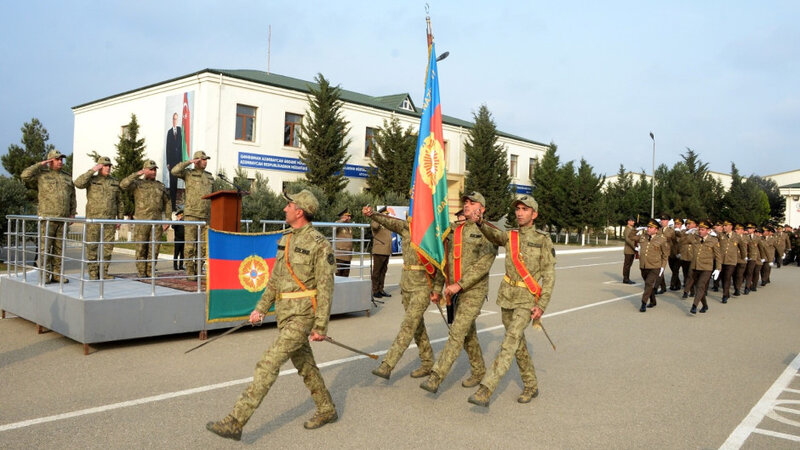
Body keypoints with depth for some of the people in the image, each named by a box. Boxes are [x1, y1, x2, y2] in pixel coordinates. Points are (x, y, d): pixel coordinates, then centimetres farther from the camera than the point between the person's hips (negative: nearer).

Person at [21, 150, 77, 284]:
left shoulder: (67, 178, 18)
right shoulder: (42, 175, 6)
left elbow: (72, 198, 20)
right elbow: (25, 176, -11)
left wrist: (72, 213, 11)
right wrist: (39, 165, -7)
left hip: (63, 219, 4)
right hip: (47, 217, -4)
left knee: (59, 248, 6)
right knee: (45, 247, -5)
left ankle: (57, 274, 11)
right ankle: (45, 276, -2)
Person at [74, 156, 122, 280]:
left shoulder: (115, 182, 10)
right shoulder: (91, 179, 2)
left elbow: (119, 202, 14)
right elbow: (78, 183, -20)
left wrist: (120, 218, 9)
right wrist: (92, 171, -17)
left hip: (110, 220, 3)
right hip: (93, 219, -3)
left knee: (108, 247, 3)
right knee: (92, 246, 1)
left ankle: (103, 272, 12)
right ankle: (93, 273, 9)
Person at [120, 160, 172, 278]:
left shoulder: (160, 186, 15)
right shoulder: (137, 184, 6)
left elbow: (167, 204, 15)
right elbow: (123, 185, -14)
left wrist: (168, 220, 6)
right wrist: (137, 174, -16)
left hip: (157, 222, 3)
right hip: (141, 222, -2)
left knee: (154, 248, 1)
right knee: (141, 248, -1)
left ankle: (150, 271, 10)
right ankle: (141, 272, 7)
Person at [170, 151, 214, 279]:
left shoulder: (210, 177, 18)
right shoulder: (189, 173, 4)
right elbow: (174, 171, -16)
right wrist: (189, 162, -13)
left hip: (206, 216, 5)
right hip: (191, 215, -5)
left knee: (203, 246, 5)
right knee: (190, 245, -3)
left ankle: (198, 271, 13)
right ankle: (189, 272, 2)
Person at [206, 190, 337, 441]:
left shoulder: (319, 245, -15)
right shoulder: (286, 239, 10)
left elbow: (325, 288, -15)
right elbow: (275, 278, 17)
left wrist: (321, 326, -15)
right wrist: (261, 308, 13)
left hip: (302, 316, -9)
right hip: (284, 314, 9)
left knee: (268, 364, -11)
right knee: (304, 365, 18)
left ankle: (235, 422, -7)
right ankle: (327, 410, 35)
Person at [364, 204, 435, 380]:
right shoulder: (407, 227, 4)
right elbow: (389, 222, -13)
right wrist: (371, 214, -30)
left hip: (423, 286, -6)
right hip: (406, 283, 6)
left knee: (408, 325, -10)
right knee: (417, 325, 14)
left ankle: (387, 365, -11)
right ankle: (428, 363, 28)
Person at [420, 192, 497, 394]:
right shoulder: (453, 229, 11)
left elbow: (484, 263, -17)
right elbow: (445, 261, 14)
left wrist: (460, 284, -22)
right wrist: (437, 288, 11)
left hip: (474, 290, -7)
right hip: (455, 290, 7)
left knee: (457, 332, -12)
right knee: (468, 334, 16)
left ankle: (435, 377, -13)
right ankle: (479, 372, 32)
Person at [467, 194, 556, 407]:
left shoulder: (543, 240, -3)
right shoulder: (509, 236, 7)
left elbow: (549, 275, -5)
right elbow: (494, 235, -16)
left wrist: (542, 305, -14)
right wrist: (479, 222, -38)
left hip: (527, 299, -5)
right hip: (507, 296, 5)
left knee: (510, 342, -16)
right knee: (518, 344, 14)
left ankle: (485, 390, -21)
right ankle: (531, 386, 30)